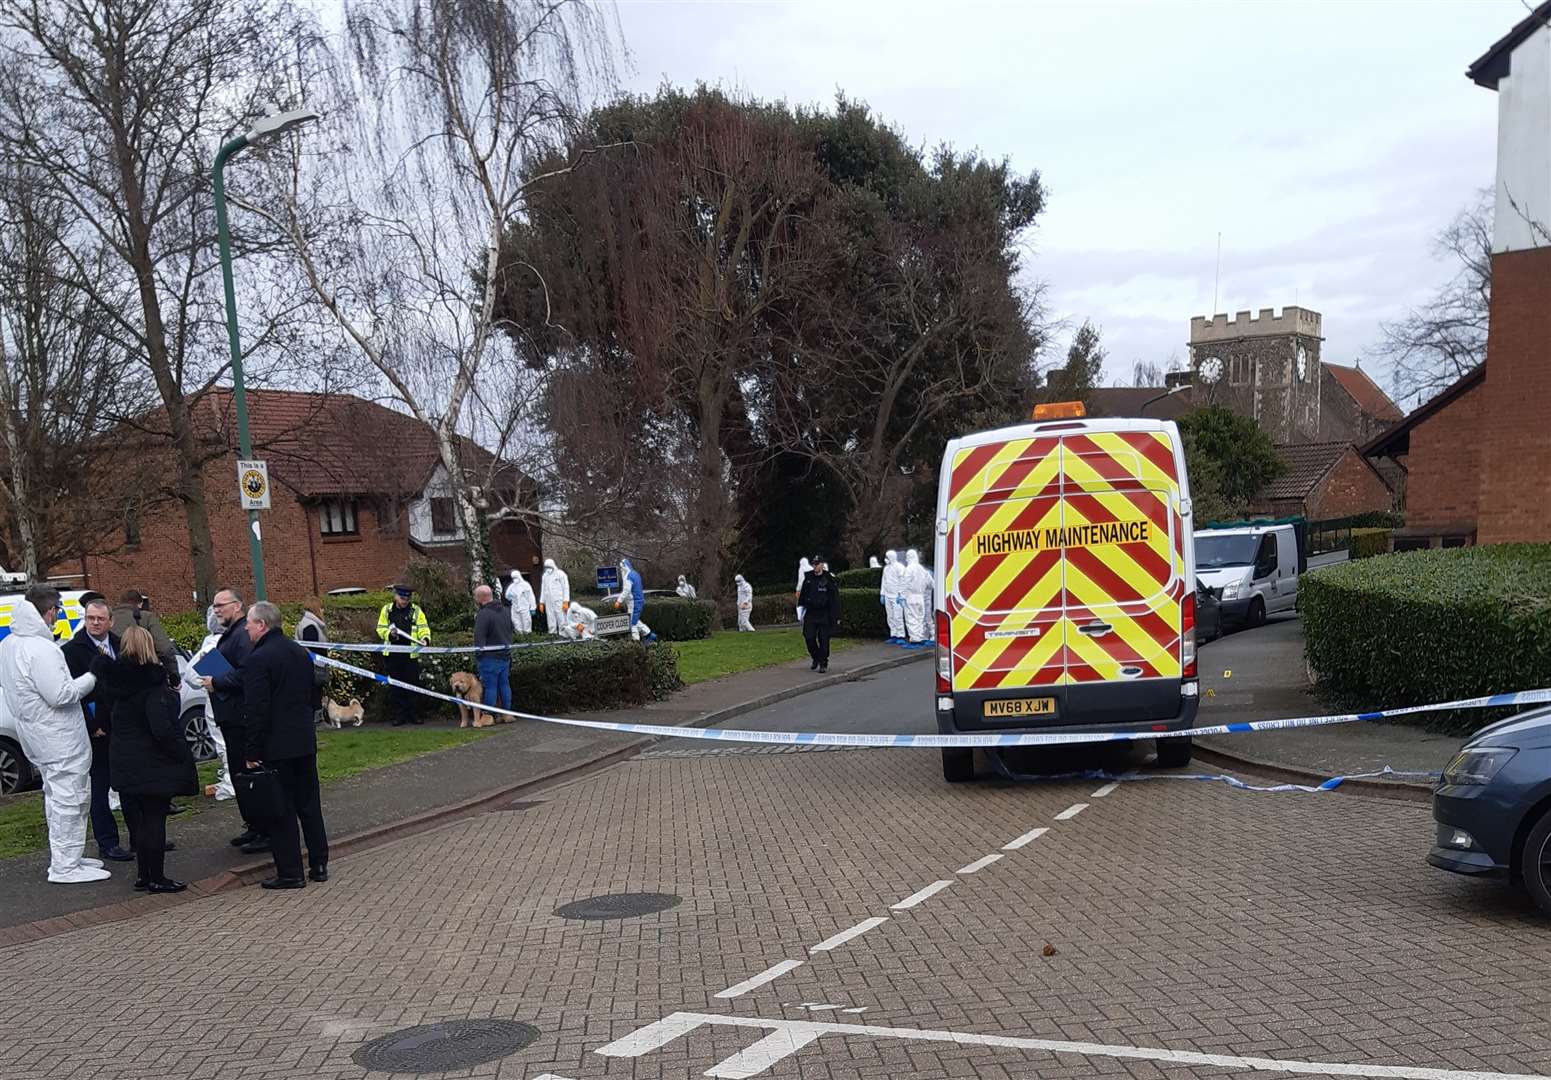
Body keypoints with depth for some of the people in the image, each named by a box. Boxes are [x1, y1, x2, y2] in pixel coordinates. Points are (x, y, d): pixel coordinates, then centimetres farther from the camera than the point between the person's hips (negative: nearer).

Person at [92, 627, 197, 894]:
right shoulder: (153, 684, -20)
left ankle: (144, 874, 22)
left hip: (124, 761, 7)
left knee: (138, 819, 15)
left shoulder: (116, 678, -1)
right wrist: (183, 755, -16)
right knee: (155, 819, 1)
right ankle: (156, 878, 7)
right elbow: (162, 728, -24)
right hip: (154, 764, -7)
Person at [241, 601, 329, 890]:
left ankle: (290, 873, 5)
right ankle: (319, 865, 20)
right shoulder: (300, 652, 10)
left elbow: (256, 711, -18)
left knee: (281, 811, 0)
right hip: (305, 741, 7)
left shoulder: (258, 660, -15)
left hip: (276, 747, -7)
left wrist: (253, 752, -13)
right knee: (309, 804, 14)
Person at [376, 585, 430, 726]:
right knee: (395, 687, 4)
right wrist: (389, 634, -12)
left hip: (411, 655, -1)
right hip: (393, 655, 1)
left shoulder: (416, 610, 4)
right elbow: (380, 629, 9)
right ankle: (398, 716, 11)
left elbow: (423, 627, 1)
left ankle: (414, 715, 11)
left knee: (413, 685, 2)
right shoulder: (387, 609, 7)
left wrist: (425, 638, -20)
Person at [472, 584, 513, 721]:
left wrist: (478, 657, -12)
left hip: (490, 658, -8)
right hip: (505, 656, 8)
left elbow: (479, 639, -18)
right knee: (504, 685, 13)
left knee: (490, 687, -2)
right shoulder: (505, 611, 12)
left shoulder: (483, 615, -17)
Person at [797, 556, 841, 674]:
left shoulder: (829, 580, -6)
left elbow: (835, 599, -5)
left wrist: (836, 617, -7)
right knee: (809, 637, -2)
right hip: (810, 614, 4)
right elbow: (802, 597, 15)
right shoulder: (808, 580, 7)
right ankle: (816, 658, 21)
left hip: (824, 615, -4)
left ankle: (823, 664, 9)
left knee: (823, 640, -1)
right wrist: (801, 610, 12)